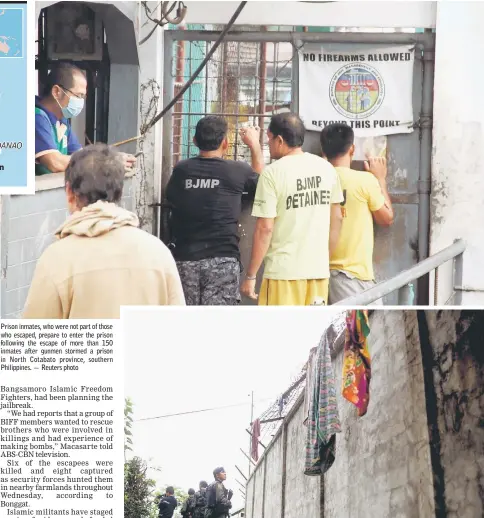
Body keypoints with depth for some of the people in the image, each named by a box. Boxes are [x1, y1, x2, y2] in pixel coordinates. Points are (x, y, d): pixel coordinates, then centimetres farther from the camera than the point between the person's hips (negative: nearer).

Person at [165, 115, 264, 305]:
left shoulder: (181, 170, 2)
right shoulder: (237, 171, -4)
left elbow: (170, 199, 20)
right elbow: (260, 180, 18)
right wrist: (255, 144, 29)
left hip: (185, 259, 3)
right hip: (222, 260, -3)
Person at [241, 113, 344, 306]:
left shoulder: (273, 173, -11)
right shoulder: (326, 168, 6)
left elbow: (265, 228, -13)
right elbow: (336, 219, 12)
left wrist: (250, 276, -7)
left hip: (284, 270, -5)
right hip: (319, 269, 5)